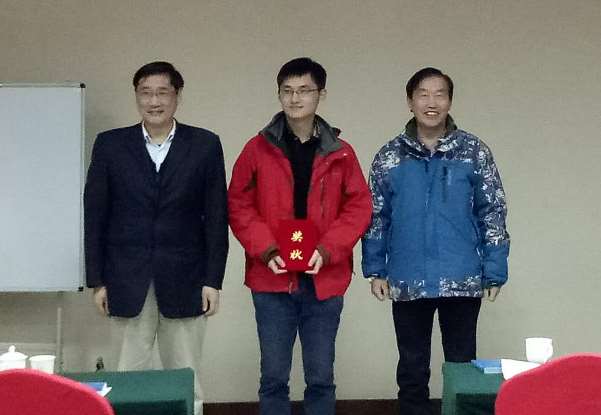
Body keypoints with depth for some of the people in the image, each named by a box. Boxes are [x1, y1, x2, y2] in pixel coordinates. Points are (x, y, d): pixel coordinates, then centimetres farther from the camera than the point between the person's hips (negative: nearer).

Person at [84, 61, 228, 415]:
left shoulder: (205, 145, 3)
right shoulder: (110, 145, 5)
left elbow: (217, 217, 2)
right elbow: (94, 216, 5)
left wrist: (213, 280, -3)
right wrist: (97, 280, 0)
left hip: (185, 282, 0)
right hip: (127, 281, 0)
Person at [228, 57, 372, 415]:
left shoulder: (340, 153, 4)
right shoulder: (258, 148, 2)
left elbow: (359, 207, 3)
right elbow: (239, 206, 2)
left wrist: (327, 250, -11)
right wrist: (265, 249, -11)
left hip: (324, 281, 1)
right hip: (272, 280, -1)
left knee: (321, 378, 7)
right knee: (274, 377, 5)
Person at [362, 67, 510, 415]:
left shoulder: (474, 152, 0)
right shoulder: (390, 156, 4)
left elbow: (493, 214, 0)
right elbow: (376, 217, 7)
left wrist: (495, 272, -5)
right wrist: (375, 269, 1)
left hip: (462, 281, -1)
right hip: (408, 282, 1)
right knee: (412, 370, 10)